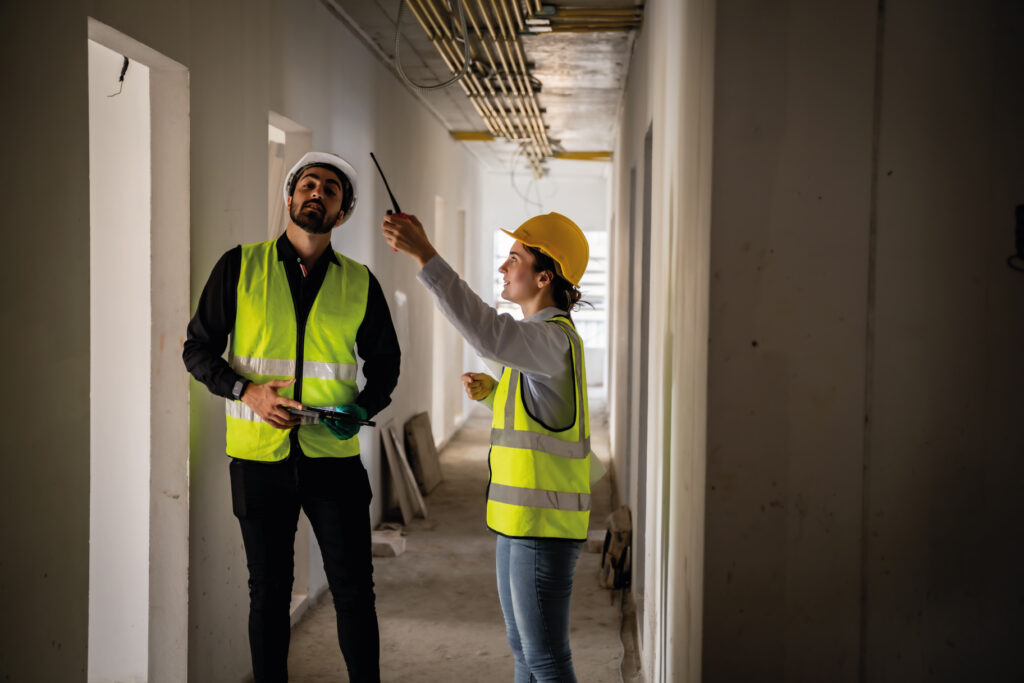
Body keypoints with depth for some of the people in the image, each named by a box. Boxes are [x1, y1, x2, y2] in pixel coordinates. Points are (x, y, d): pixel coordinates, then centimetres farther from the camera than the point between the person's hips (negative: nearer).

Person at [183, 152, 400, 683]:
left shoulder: (360, 284, 3)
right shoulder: (240, 266, 0)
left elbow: (384, 361, 14)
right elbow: (198, 348, 3)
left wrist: (362, 408, -6)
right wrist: (246, 390, -14)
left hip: (333, 457, 1)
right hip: (259, 458, 0)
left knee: (354, 590, 4)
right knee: (268, 593, 11)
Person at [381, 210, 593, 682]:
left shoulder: (554, 338, -18)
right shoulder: (541, 335, 14)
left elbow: (490, 334, -38)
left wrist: (426, 256, -40)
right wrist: (488, 390, 7)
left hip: (544, 524, -10)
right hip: (519, 517, 10)